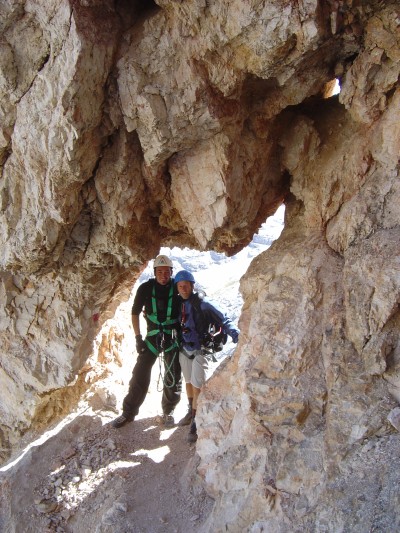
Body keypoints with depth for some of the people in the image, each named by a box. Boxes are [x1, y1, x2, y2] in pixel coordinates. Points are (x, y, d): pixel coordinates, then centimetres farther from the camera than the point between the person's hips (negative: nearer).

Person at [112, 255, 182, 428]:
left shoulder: (177, 288, -11)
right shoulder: (146, 288, -9)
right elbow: (135, 312, 1)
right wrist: (138, 337, -5)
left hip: (173, 337, 0)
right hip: (153, 335, 1)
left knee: (173, 376, 3)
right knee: (140, 373, 0)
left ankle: (168, 411, 24)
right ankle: (128, 412, 15)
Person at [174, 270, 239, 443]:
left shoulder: (202, 304, -18)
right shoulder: (180, 304, 1)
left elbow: (223, 320, -24)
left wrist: (236, 334, -38)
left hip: (201, 351, -6)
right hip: (185, 349, 6)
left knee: (197, 386, -9)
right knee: (189, 381, 20)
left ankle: (196, 423, 2)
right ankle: (191, 411, 41)